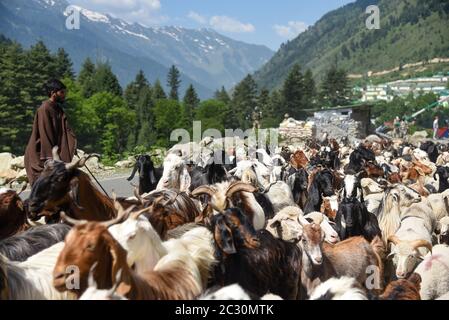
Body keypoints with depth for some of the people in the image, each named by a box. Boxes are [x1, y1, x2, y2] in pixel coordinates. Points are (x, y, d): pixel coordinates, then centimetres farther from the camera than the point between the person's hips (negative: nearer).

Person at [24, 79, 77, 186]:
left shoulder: (58, 109, 13)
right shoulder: (44, 109, -14)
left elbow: (66, 129, 10)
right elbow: (45, 134, -17)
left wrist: (73, 144, -3)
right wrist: (51, 156, -19)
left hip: (57, 152, 9)